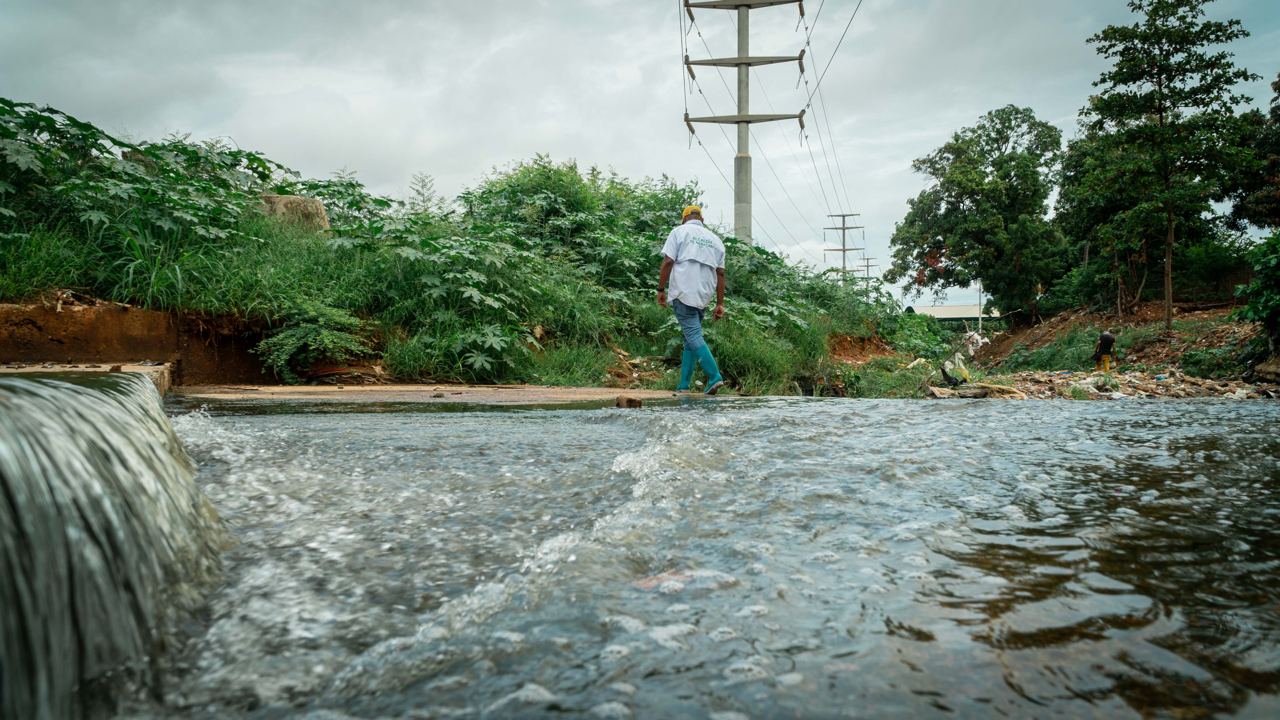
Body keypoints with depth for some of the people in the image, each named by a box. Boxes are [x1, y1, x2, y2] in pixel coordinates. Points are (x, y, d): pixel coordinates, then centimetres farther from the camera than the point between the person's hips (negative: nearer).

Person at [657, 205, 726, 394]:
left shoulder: (679, 232, 5)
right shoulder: (715, 239, 19)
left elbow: (668, 262, -6)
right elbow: (720, 274, 13)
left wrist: (661, 289, -1)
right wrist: (720, 304, 13)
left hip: (683, 293, -5)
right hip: (704, 296, 5)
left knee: (693, 335, -10)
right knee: (691, 338, 11)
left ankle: (714, 377, -23)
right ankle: (683, 386, 10)